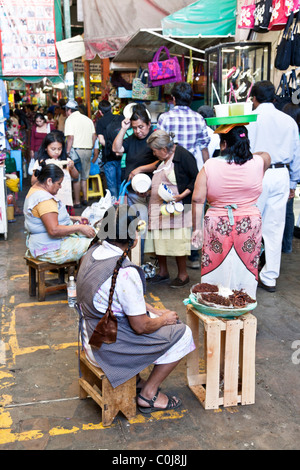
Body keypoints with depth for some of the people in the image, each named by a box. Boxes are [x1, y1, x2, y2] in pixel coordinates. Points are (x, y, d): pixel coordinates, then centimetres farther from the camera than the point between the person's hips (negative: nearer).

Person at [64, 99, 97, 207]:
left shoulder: (70, 119, -5)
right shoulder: (88, 119, 15)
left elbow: (70, 137, -14)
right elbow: (94, 136, 12)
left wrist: (67, 152, -12)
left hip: (77, 150, -6)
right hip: (88, 150, 6)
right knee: (84, 176, 16)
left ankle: (77, 202, 2)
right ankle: (85, 199, 16)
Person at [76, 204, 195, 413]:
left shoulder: (94, 252, -2)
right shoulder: (126, 273, -30)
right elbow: (141, 327, -21)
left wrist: (154, 311, 10)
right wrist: (164, 319, -1)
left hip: (91, 338, 9)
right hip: (110, 347, -9)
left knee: (158, 319, 25)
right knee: (182, 334, 3)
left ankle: (135, 380, 27)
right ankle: (148, 395, 13)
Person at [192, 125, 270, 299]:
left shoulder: (210, 165, -6)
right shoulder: (257, 162, -3)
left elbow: (198, 200, -8)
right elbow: (266, 155, 23)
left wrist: (197, 228, -2)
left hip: (217, 225, -1)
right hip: (250, 224, 1)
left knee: (216, 270, 11)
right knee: (246, 269, 12)